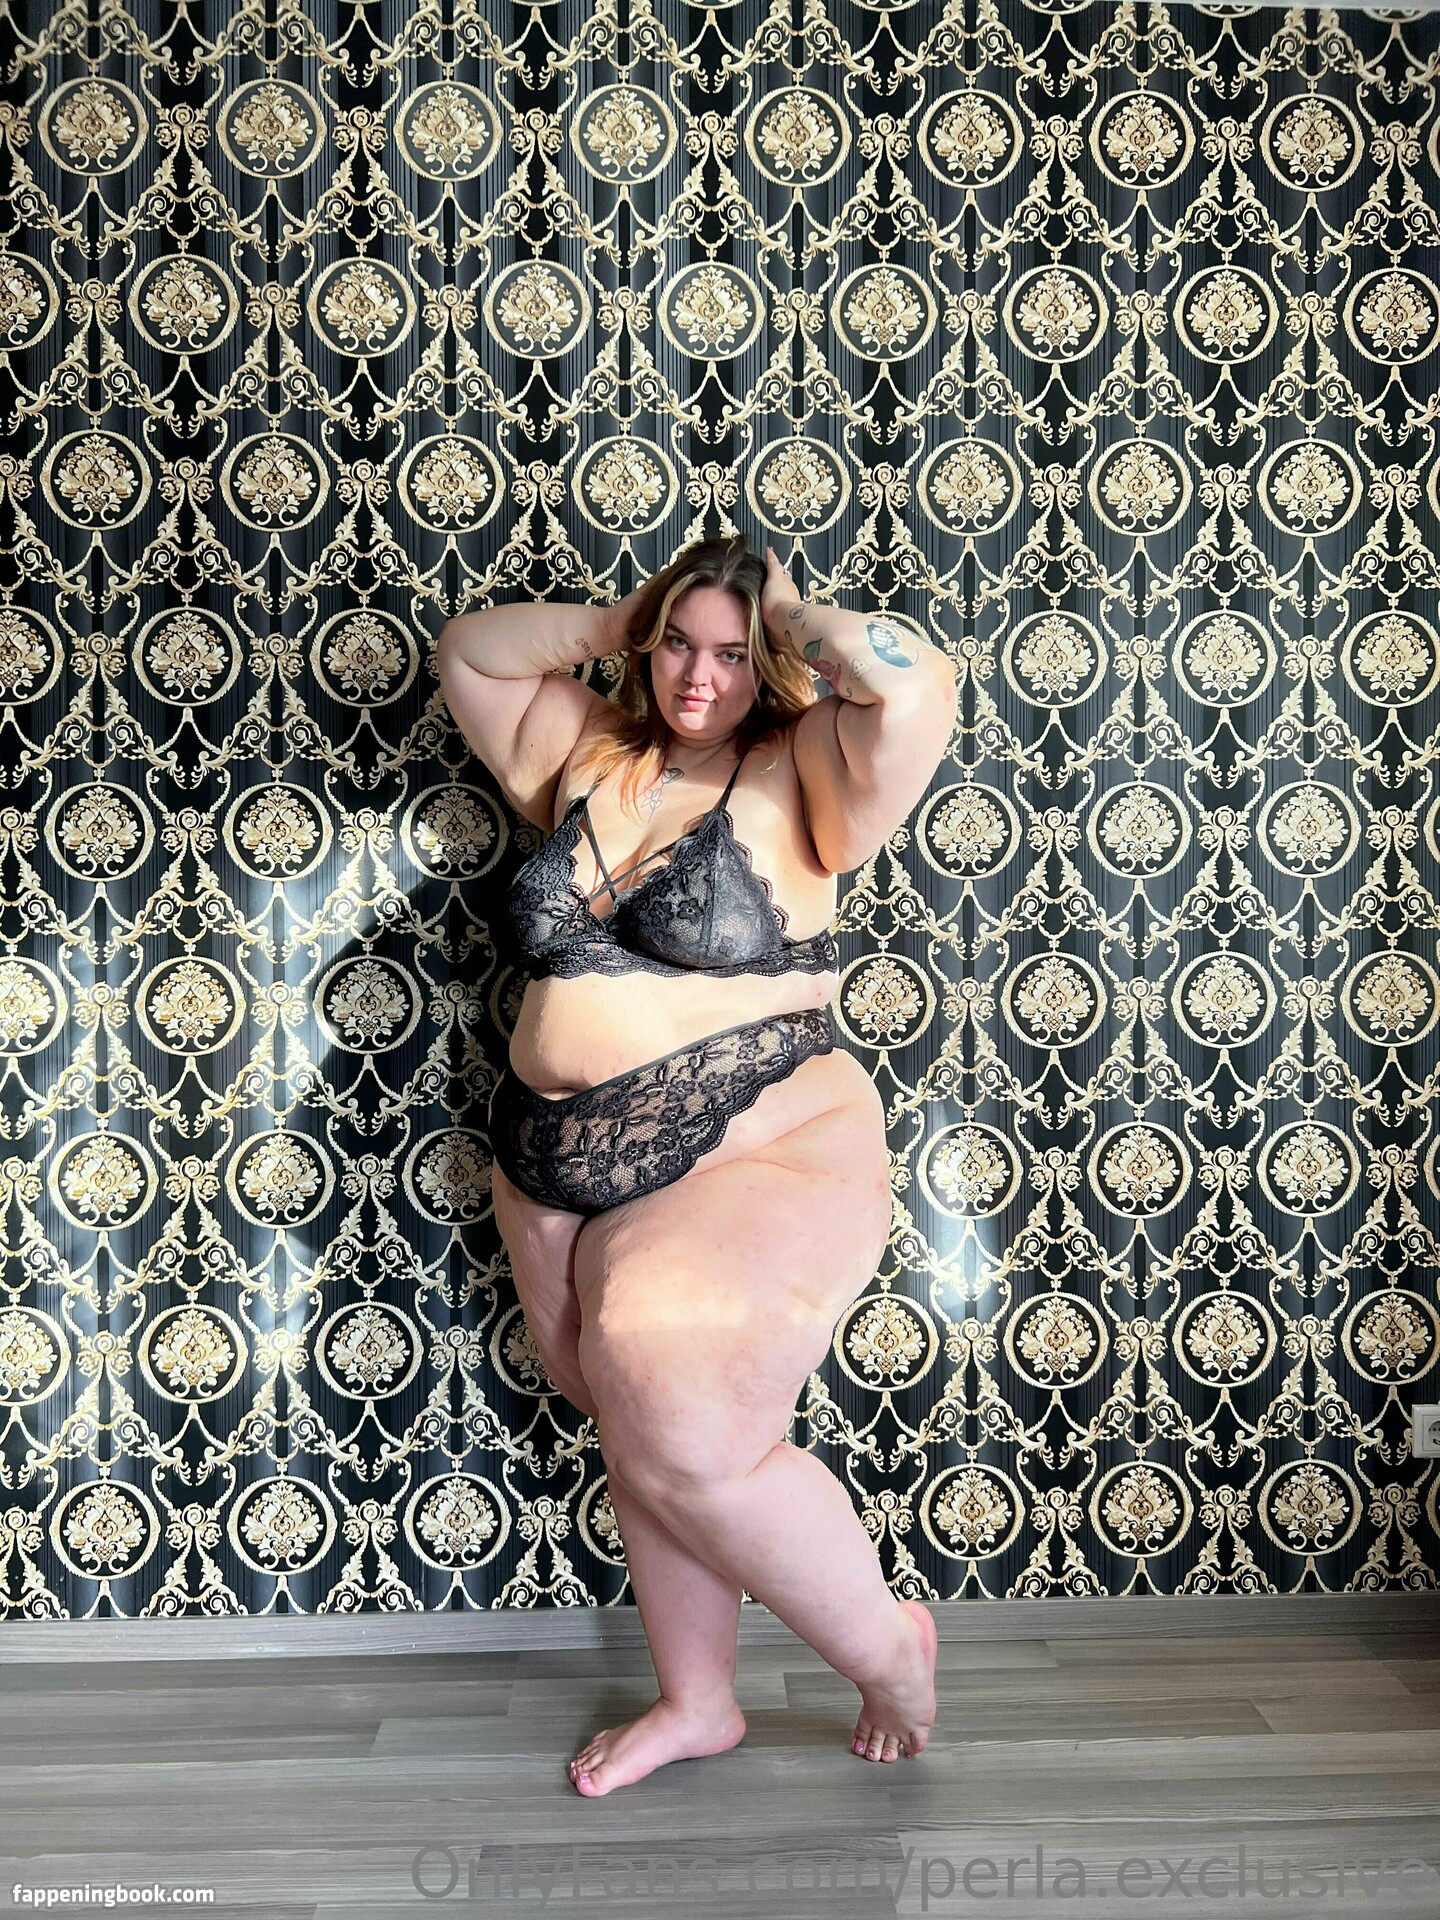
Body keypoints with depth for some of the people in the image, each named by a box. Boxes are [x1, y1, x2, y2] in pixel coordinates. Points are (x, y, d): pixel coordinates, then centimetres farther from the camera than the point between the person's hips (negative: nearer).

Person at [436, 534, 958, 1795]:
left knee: (688, 1434, -16)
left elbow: (919, 684, -22)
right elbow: (467, 652, 21)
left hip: (760, 1156, -6)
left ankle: (888, 1643, 11)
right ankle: (697, 1702, 35)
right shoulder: (589, 758, 10)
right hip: (563, 1175, 7)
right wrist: (612, 622, 9)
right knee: (643, 1440, 15)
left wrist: (790, 616, -6)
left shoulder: (794, 780, -6)